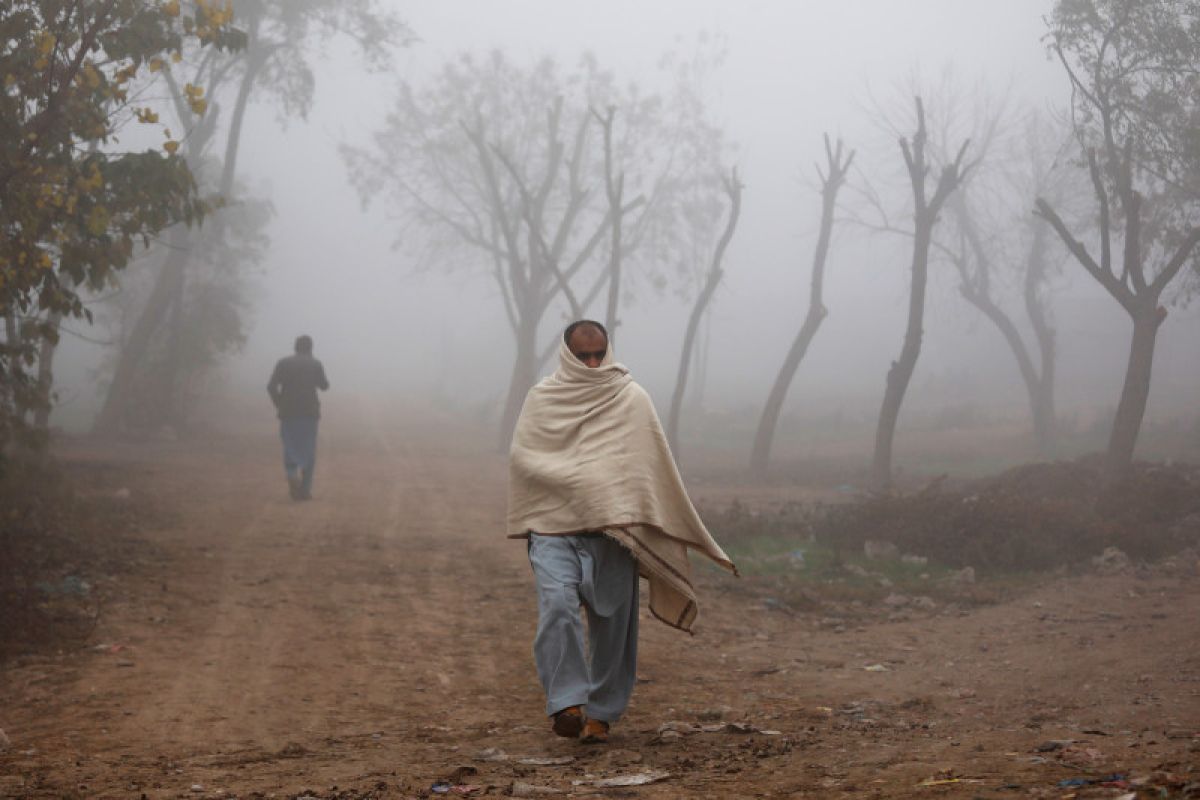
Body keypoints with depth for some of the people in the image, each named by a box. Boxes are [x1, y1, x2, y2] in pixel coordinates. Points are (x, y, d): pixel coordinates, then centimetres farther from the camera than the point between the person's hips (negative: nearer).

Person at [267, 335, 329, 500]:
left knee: (290, 448, 9)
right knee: (308, 451, 8)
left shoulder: (283, 363, 1)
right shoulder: (316, 364, 0)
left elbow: (271, 386, -7)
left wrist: (279, 404, 4)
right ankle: (305, 489, 7)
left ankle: (293, 475, -19)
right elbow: (324, 385, 10)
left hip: (288, 412, 0)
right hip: (309, 412, 0)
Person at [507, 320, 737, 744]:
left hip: (613, 530, 1)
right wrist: (576, 479, -10)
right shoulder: (542, 399, 8)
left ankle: (601, 712, 16)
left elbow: (656, 465, 9)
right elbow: (521, 456, 1)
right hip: (554, 528, -1)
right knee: (557, 607, -20)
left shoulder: (633, 399, 8)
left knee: (613, 622, 2)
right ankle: (566, 704, -19)